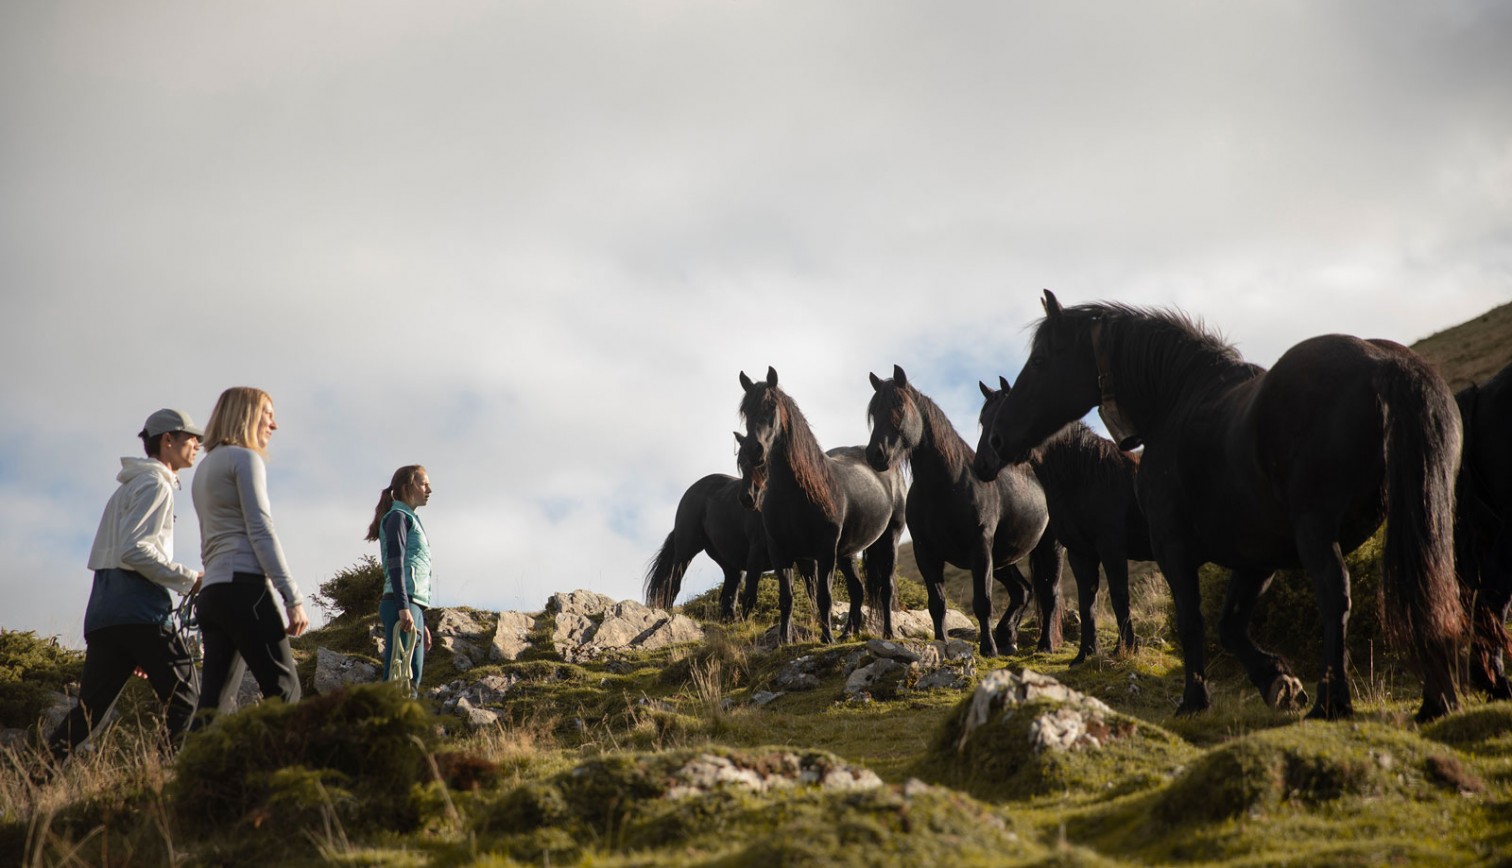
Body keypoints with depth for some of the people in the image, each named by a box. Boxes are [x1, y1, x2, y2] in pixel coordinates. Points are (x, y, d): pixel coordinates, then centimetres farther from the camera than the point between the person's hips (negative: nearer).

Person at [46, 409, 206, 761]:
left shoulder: (128, 489, 28)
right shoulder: (155, 484, -3)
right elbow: (133, 550, -17)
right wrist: (190, 579, -12)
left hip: (102, 615, 9)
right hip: (140, 613, -9)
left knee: (88, 711, 6)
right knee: (185, 704, -7)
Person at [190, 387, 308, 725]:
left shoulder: (205, 467, 27)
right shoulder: (244, 458, 0)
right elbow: (261, 531, -10)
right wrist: (292, 597, -13)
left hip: (212, 592, 9)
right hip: (244, 585, -9)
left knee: (211, 702, 1)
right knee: (284, 690, -11)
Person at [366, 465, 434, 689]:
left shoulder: (411, 519, 26)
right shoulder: (398, 517, -1)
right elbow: (395, 565, -13)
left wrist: (422, 622, 24)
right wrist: (403, 607, -23)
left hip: (413, 605, 9)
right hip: (402, 604, -9)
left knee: (412, 679, 4)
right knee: (399, 677, -17)